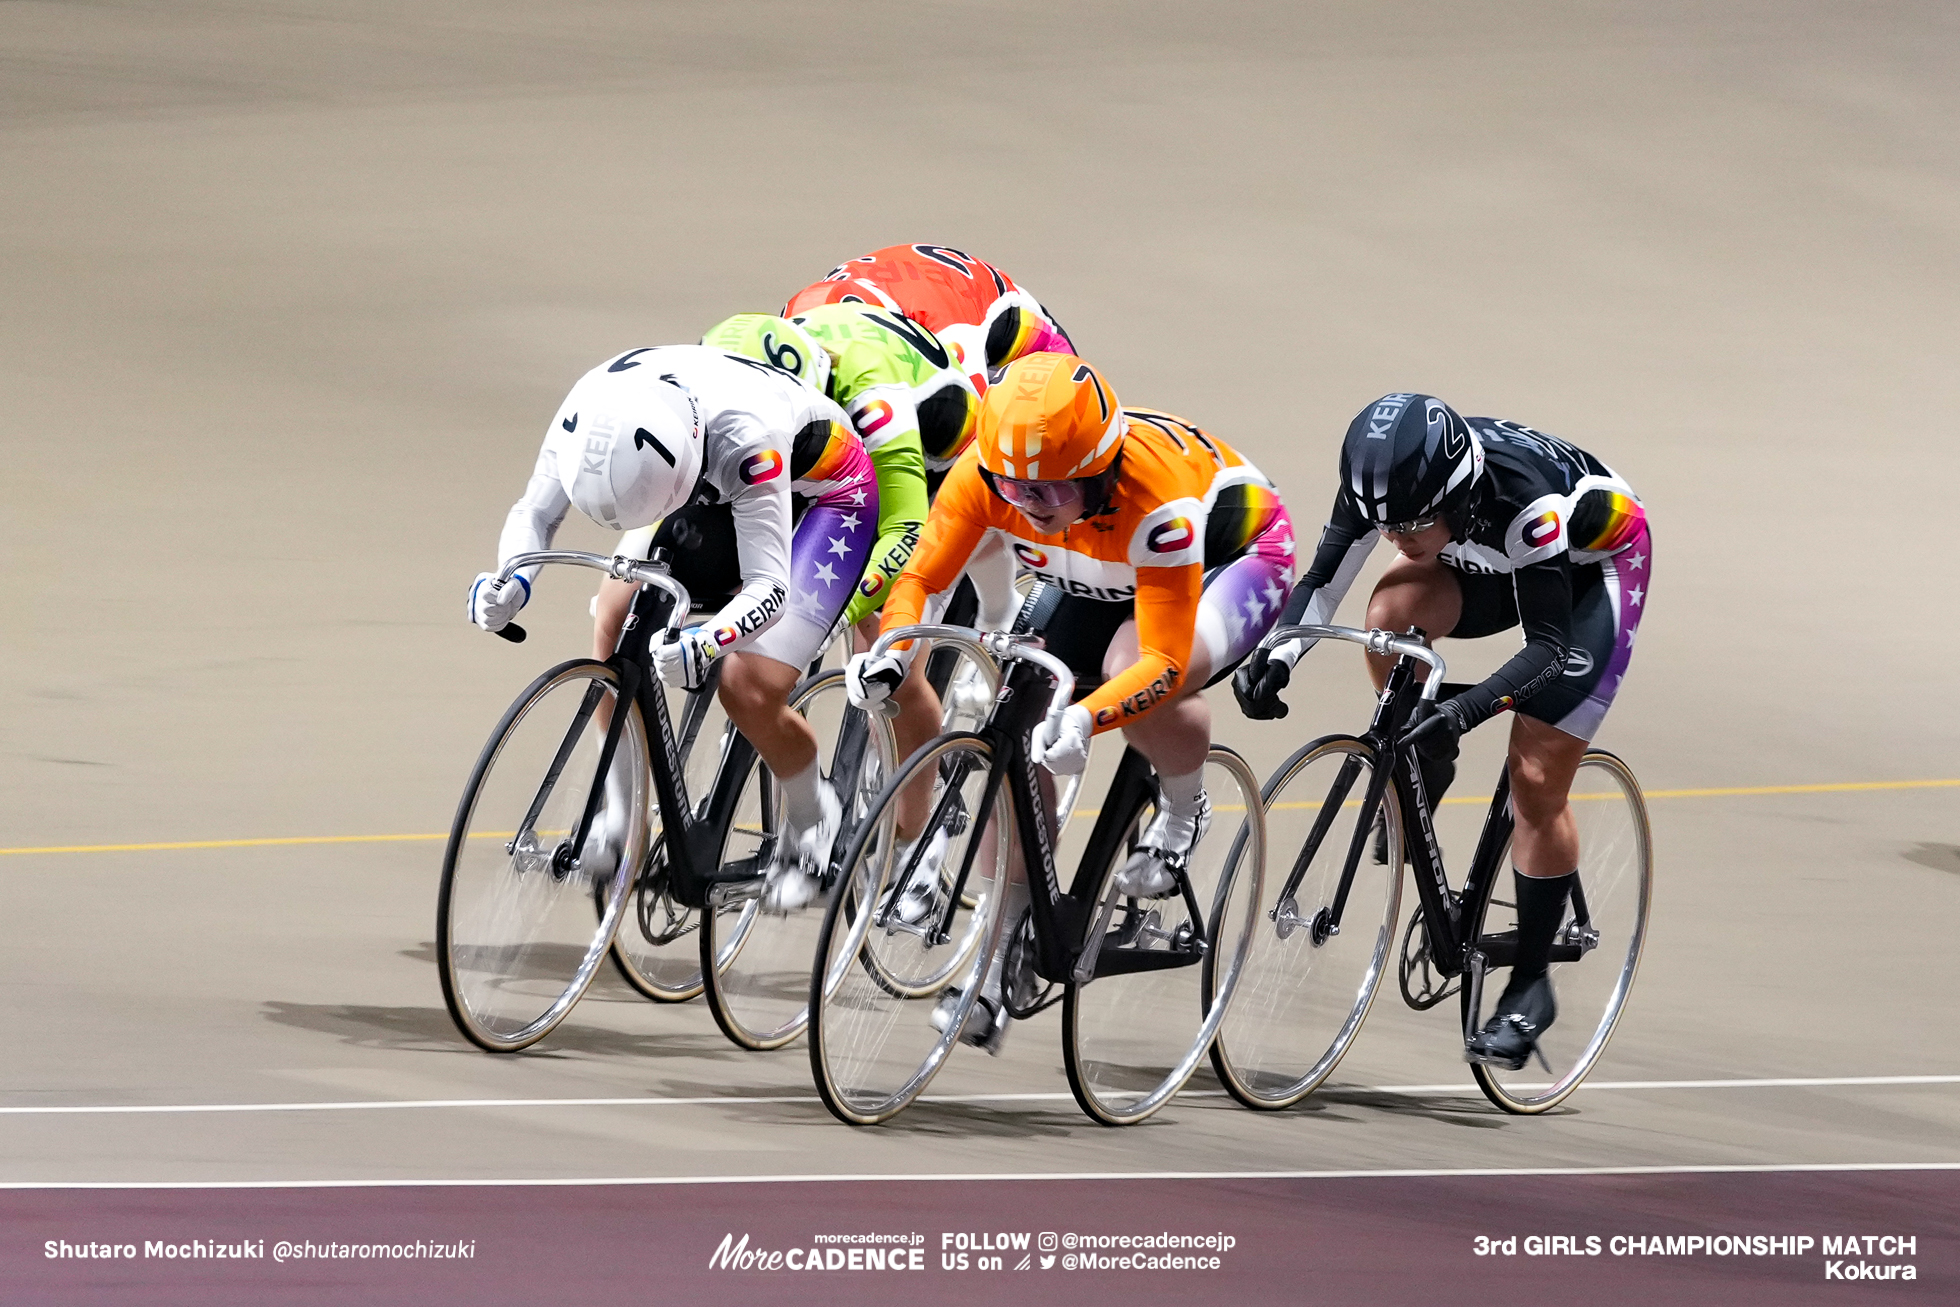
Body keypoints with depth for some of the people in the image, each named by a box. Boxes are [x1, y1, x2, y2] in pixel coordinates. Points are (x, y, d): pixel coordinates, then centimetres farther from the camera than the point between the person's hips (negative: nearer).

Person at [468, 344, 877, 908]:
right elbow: (534, 513, -15)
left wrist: (700, 646, -61)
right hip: (712, 487, 6)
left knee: (750, 689, -18)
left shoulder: (745, 434, -44)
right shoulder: (591, 412, -29)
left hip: (822, 495, -6)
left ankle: (809, 822, 12)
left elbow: (770, 589, -43)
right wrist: (510, 581, -36)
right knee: (616, 615, -16)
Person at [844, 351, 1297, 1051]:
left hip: (1232, 556, -6)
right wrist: (890, 652, -40)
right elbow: (921, 576, -19)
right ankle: (999, 963, -1)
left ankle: (1185, 808, -2)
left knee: (1132, 674, -36)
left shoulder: (1155, 493, -42)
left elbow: (1165, 661, -42)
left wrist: (1085, 718, -59)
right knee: (1021, 729, -12)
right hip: (1100, 579, 6)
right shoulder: (985, 471, -28)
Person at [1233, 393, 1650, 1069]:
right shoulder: (1387, 483, -28)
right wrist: (1278, 654, -38)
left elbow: (1547, 649, -36)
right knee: (1392, 613, -28)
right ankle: (1422, 767, -1)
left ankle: (1530, 984, 6)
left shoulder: (1526, 501, -42)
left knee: (1536, 784, -9)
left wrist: (1464, 710, -50)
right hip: (1485, 557, 5)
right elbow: (1323, 579, -19)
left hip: (1595, 563, -5)